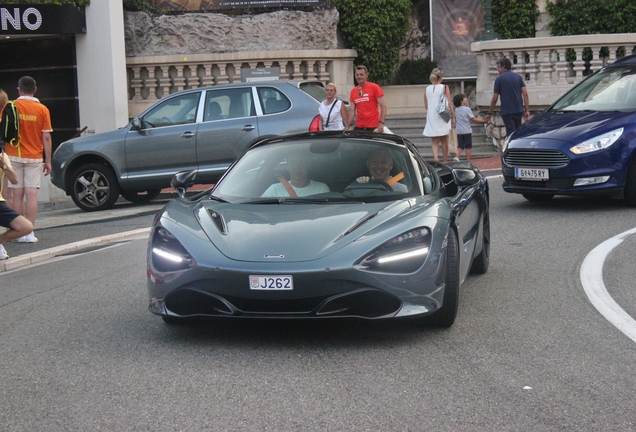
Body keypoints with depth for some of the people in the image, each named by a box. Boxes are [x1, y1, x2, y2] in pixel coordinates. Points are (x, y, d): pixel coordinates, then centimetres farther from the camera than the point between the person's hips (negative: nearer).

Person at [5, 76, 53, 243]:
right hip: (34, 157, 0)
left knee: (17, 195, 5)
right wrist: (48, 161, 4)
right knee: (32, 194, 0)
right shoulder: (42, 110, -2)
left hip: (14, 156, 0)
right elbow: (46, 137, -3)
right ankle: (29, 232, -4)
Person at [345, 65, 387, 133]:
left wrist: (381, 123, -19)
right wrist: (347, 127, 4)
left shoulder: (374, 87, -2)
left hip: (373, 127, -4)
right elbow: (352, 111, 13)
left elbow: (383, 106, -7)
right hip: (359, 127, 4)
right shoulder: (353, 91, 12)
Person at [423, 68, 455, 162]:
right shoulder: (444, 87, -7)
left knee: (434, 142, 3)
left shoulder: (427, 89, 3)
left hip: (431, 118, 2)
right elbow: (449, 104, -8)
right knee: (444, 141, 14)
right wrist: (453, 117, -1)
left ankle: (436, 158, -20)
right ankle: (444, 161, 22)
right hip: (442, 118, -2)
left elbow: (426, 106, 7)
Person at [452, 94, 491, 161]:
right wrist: (483, 121, -7)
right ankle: (468, 161, 3)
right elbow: (474, 119, -11)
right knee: (468, 147, 4)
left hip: (458, 131, 5)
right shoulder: (467, 109, -10)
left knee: (460, 146, 7)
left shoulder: (456, 109, 6)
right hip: (467, 131, -5)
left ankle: (457, 157, -14)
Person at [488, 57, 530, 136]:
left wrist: (490, 112, 10)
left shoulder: (499, 79, -2)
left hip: (507, 111, -4)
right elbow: (525, 94, 1)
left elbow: (494, 98, -1)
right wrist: (527, 110, 3)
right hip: (518, 110, 4)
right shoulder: (518, 77, 9)